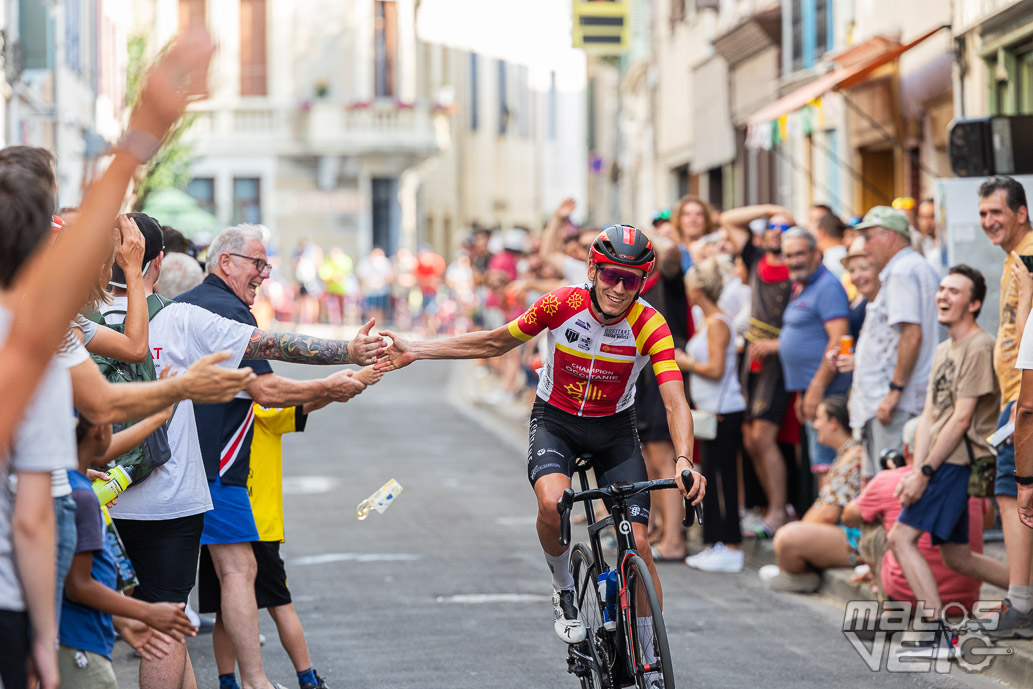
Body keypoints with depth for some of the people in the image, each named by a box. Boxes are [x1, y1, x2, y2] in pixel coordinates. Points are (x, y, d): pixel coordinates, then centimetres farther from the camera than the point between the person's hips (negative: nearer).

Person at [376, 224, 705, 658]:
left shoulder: (650, 326, -23)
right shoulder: (561, 304, -21)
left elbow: (675, 402, -30)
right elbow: (495, 343, -6)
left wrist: (684, 460, -49)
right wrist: (415, 352, -8)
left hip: (614, 430, 0)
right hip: (555, 421, 0)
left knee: (636, 541, -9)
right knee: (552, 503, -31)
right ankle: (565, 593, -1)